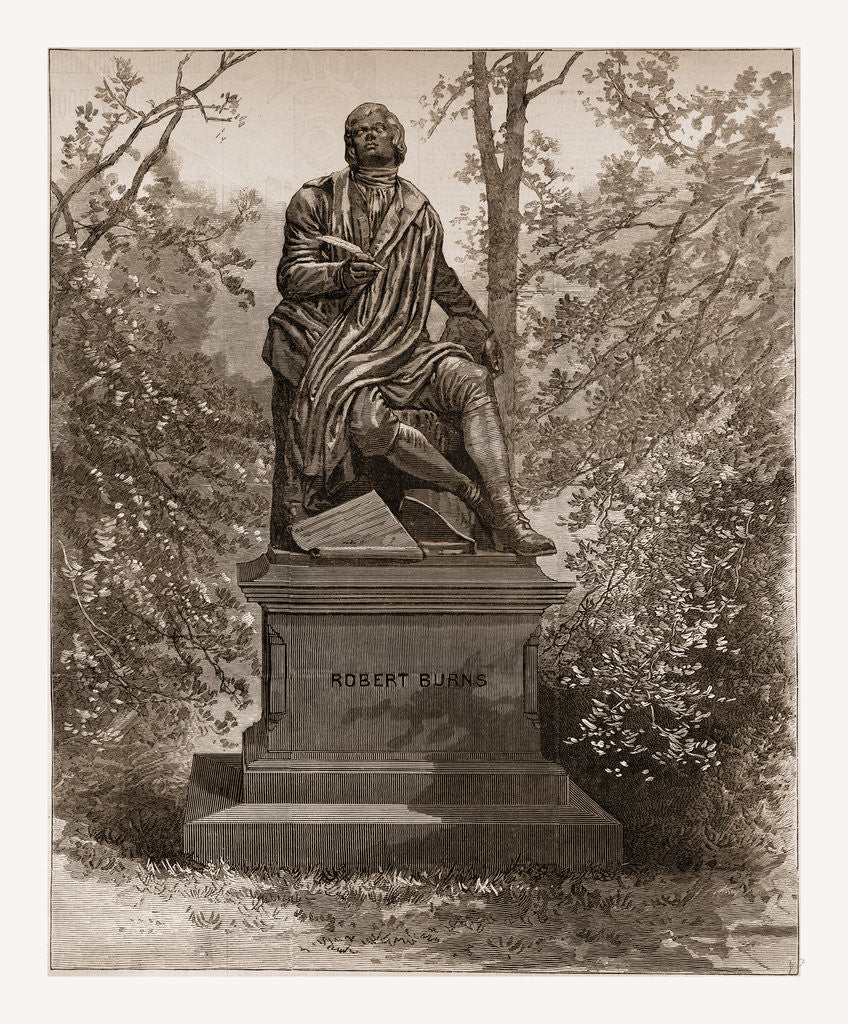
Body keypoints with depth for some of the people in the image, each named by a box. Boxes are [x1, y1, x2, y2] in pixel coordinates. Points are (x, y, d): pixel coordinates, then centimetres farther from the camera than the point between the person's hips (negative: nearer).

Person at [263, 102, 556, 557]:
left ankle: (508, 523, -29)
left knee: (473, 380, -24)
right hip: (333, 345, -3)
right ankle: (471, 493, -17)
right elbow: (292, 277, -3)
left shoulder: (418, 209, 16)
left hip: (403, 346, 4)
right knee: (368, 420, -35)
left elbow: (440, 277, 32)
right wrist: (343, 274, -23)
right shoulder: (317, 199, 5)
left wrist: (481, 325, 25)